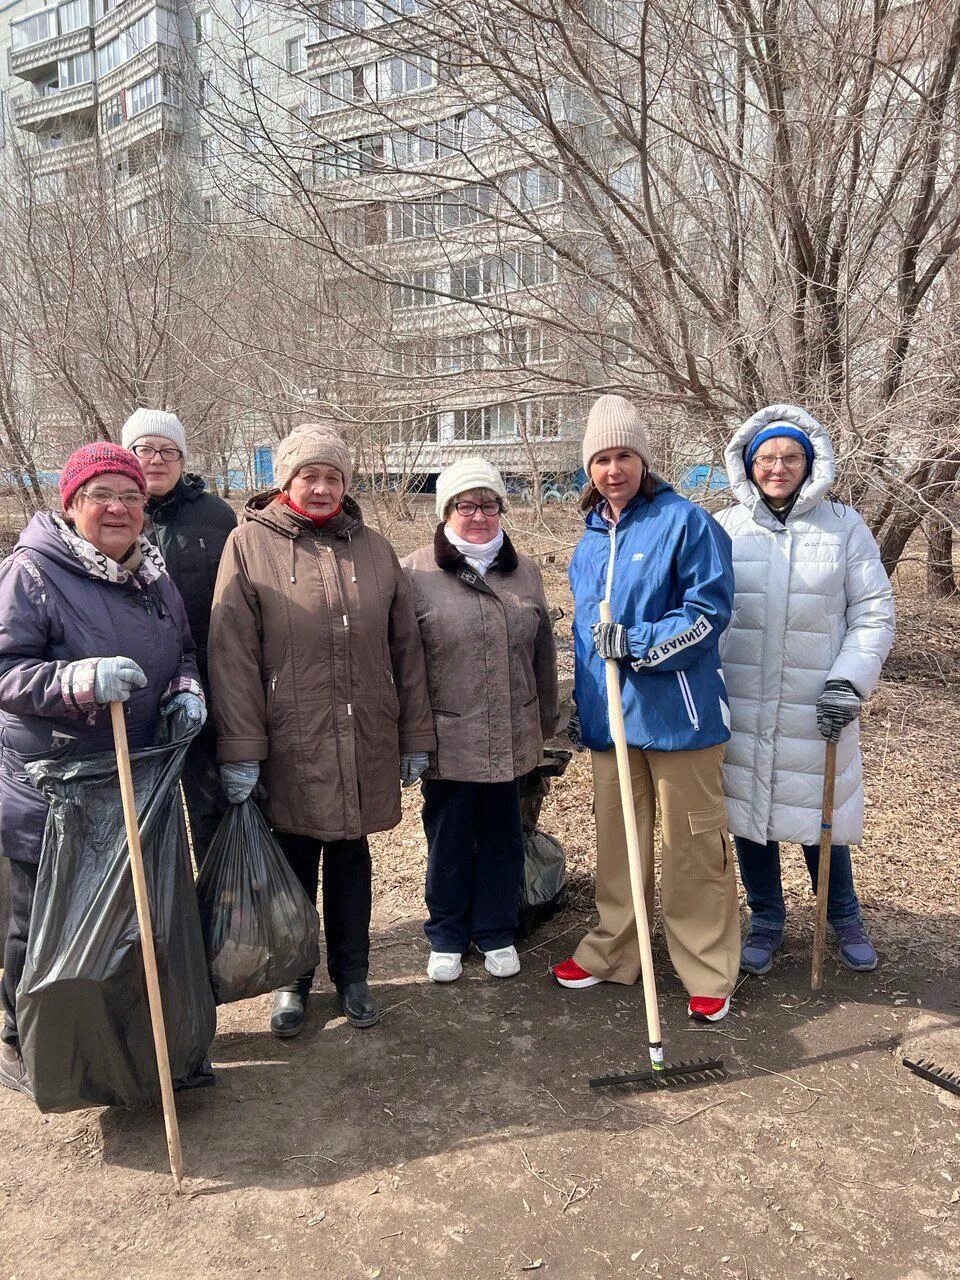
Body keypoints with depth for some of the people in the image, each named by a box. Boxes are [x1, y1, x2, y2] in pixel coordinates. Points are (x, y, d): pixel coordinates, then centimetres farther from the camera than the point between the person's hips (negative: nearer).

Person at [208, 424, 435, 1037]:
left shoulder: (374, 550, 7)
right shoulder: (250, 544, -3)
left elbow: (406, 647, 9)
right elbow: (232, 654, -7)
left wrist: (416, 735, 8)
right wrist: (239, 750, -12)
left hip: (365, 743, 3)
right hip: (289, 744, -2)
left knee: (351, 859, 15)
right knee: (295, 863, 12)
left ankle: (352, 975, 34)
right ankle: (293, 981, 32)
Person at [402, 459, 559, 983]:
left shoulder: (523, 570, 8)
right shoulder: (416, 573, -5)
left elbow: (542, 650, 14)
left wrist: (547, 719, 16)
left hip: (511, 737, 3)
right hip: (447, 738, -3)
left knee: (503, 837, 14)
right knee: (448, 841, 10)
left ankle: (496, 933, 33)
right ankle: (447, 937, 30)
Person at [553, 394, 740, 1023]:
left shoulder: (686, 521, -8)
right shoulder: (591, 539, 13)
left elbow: (709, 611, -14)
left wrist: (640, 644, -23)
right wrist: (582, 704, 23)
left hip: (676, 712, -6)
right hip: (611, 716, 6)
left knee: (695, 848, 4)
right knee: (617, 842, 17)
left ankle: (709, 974, 19)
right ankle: (613, 951, 33)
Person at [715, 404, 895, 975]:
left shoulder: (844, 526, 1)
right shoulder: (723, 529, 3)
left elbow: (874, 611, 2)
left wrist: (849, 682, -8)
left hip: (814, 705, -1)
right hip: (739, 703, 1)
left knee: (819, 811, 9)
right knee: (747, 808, 11)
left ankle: (844, 917, 36)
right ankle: (767, 920, 32)